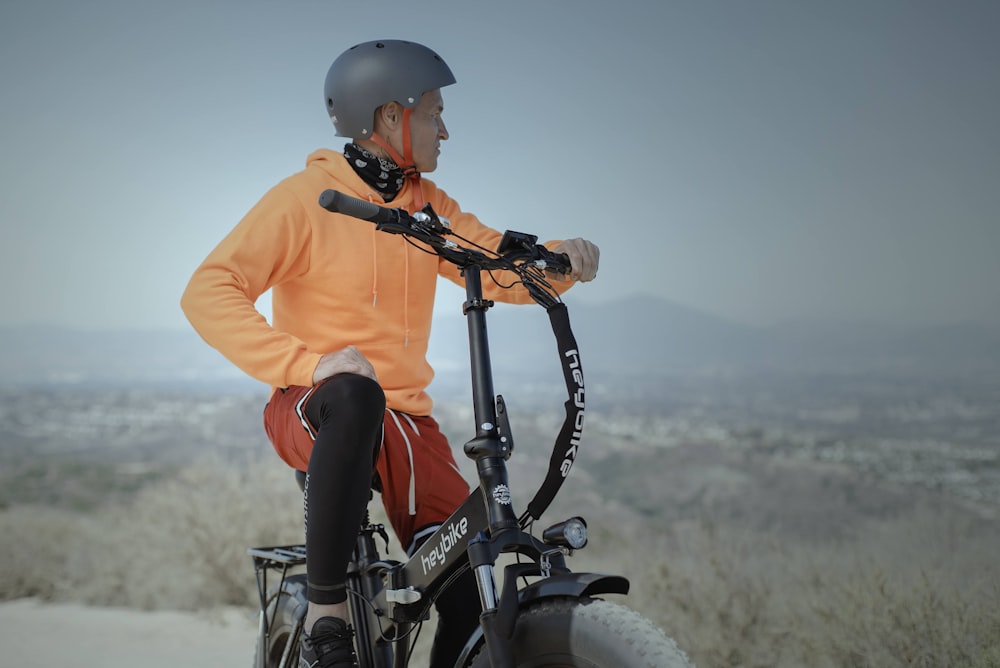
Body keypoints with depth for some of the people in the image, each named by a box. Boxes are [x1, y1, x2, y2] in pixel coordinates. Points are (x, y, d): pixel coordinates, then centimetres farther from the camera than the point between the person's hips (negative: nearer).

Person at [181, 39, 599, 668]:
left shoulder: (428, 205, 10)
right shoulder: (306, 197, -9)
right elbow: (209, 293, -18)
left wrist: (561, 257, -15)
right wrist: (306, 362, -31)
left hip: (405, 417, 5)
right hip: (312, 411, -5)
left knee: (470, 599, -9)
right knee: (355, 396, -42)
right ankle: (325, 614, -29)